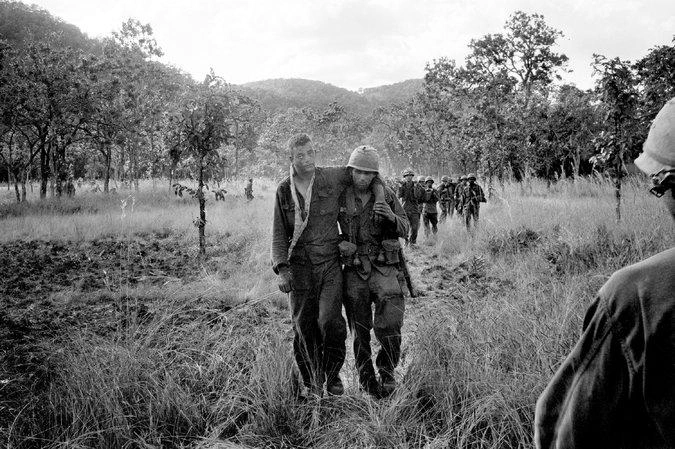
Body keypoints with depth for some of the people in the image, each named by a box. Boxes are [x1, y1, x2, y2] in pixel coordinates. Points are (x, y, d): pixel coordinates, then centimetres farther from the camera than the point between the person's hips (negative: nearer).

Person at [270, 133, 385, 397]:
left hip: (330, 263, -1)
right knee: (304, 329, 4)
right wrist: (281, 269, -4)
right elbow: (279, 234, 6)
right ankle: (312, 384, 23)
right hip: (300, 267, 2)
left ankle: (332, 374, 10)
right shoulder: (284, 191, 5)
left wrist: (379, 193, -3)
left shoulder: (331, 178, 0)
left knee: (330, 321, -15)